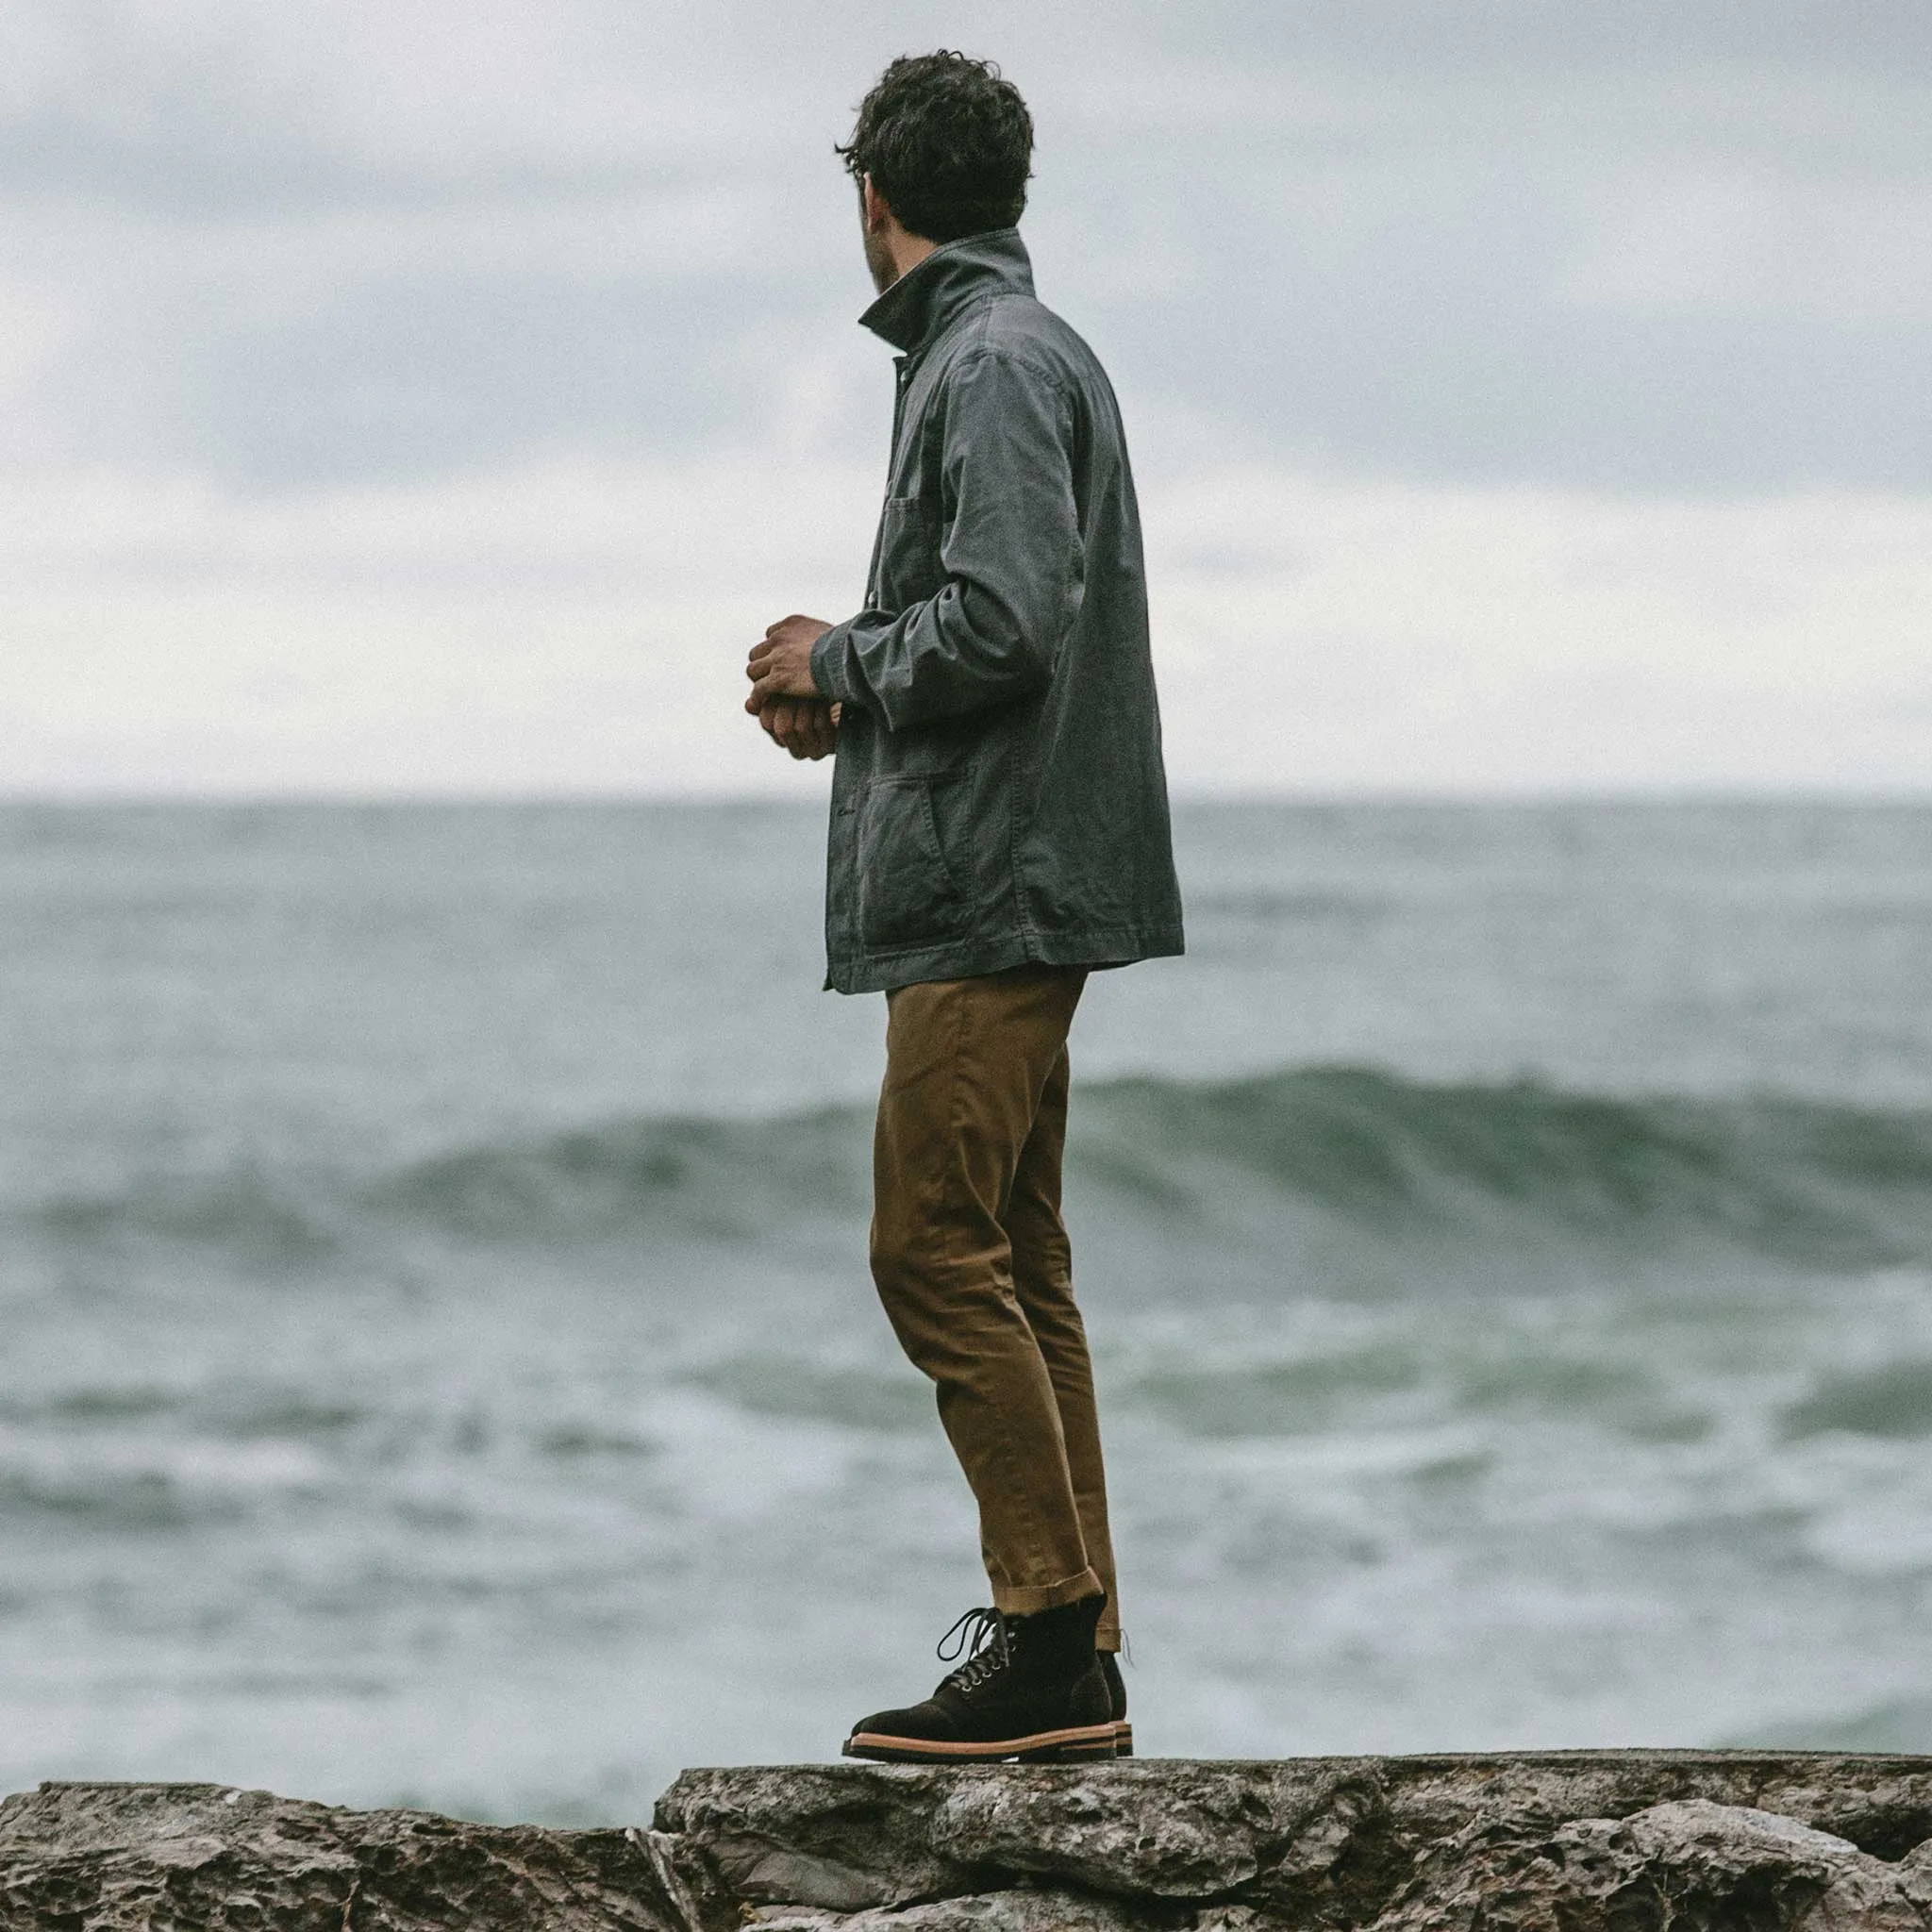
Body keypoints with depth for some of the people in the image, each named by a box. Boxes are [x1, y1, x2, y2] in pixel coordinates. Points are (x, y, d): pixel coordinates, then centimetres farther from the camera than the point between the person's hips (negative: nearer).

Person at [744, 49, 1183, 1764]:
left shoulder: (996, 367, -13)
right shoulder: (1026, 353, 19)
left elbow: (1003, 622, -23)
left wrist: (839, 667, -8)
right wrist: (846, 695, 11)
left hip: (988, 895, -11)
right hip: (1003, 895, 11)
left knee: (936, 1251, -11)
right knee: (1015, 1269, 11)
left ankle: (1055, 1640, -12)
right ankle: (1075, 1666, 12)